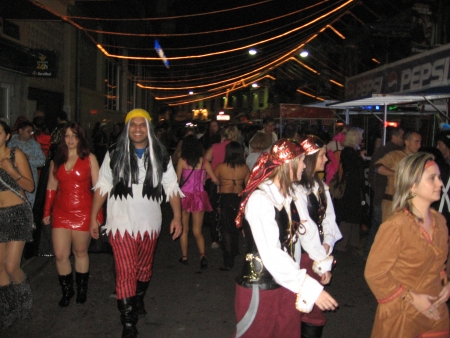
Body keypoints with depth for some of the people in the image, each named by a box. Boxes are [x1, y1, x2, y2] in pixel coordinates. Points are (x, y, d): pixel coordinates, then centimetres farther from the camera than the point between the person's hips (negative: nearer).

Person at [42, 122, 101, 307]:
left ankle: (82, 289, 30)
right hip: (61, 212, 3)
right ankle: (66, 290, 22)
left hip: (83, 212, -3)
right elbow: (51, 188, 13)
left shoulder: (89, 158, -1)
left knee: (80, 252, 10)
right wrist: (46, 212, 8)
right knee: (60, 255, 1)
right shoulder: (56, 160, 10)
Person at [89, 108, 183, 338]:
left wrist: (177, 216, -6)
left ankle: (138, 300, 45)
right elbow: (102, 187, 0)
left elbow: (172, 187, 1)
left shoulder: (160, 156, 0)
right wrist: (93, 217, -2)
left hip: (150, 223, 2)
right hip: (121, 223, -2)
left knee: (144, 268, 19)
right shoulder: (115, 154, -2)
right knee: (125, 272, -6)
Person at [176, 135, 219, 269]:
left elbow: (177, 180, -2)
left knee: (184, 229, 15)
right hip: (199, 196, 1)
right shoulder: (203, 161, -1)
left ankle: (184, 257, 21)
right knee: (197, 230, 9)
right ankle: (202, 255, -10)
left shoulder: (182, 161, -5)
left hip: (185, 195, -1)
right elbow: (215, 179, -1)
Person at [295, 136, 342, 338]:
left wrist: (327, 244, -12)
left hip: (319, 254, 7)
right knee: (313, 319, 0)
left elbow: (328, 218, 6)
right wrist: (323, 263, -14)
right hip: (304, 256, -7)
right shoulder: (297, 189, -17)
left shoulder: (321, 186, 10)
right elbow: (306, 229, -18)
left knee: (312, 312, 12)